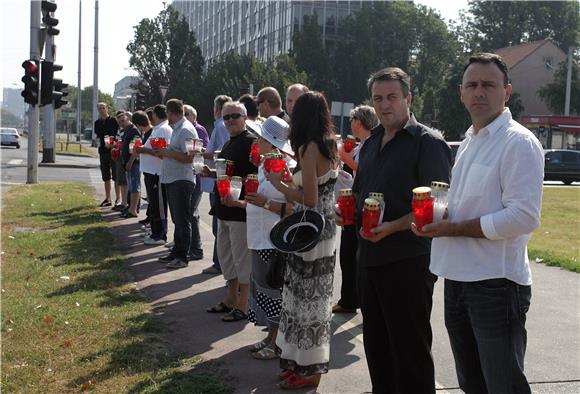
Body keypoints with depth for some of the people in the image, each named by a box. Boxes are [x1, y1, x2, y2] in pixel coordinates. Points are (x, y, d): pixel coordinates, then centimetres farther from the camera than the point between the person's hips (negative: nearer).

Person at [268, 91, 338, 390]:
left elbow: (309, 200, -20)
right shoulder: (329, 145, 9)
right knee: (311, 297, 16)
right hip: (324, 229, 9)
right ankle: (303, 362, 27)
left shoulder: (310, 148, -17)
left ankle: (309, 370, 12)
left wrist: (279, 184, -9)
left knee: (307, 297, 1)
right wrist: (291, 175, 14)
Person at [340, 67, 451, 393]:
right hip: (370, 256, 8)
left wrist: (393, 227, -26)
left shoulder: (427, 142, -9)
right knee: (376, 344, 17)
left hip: (408, 259, -8)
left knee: (410, 348, -1)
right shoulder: (371, 144, 15)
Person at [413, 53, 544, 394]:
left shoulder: (519, 143, -12)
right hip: (459, 278, 9)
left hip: (497, 285, -8)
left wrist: (453, 229, -18)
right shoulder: (469, 142, 16)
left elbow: (524, 218, -21)